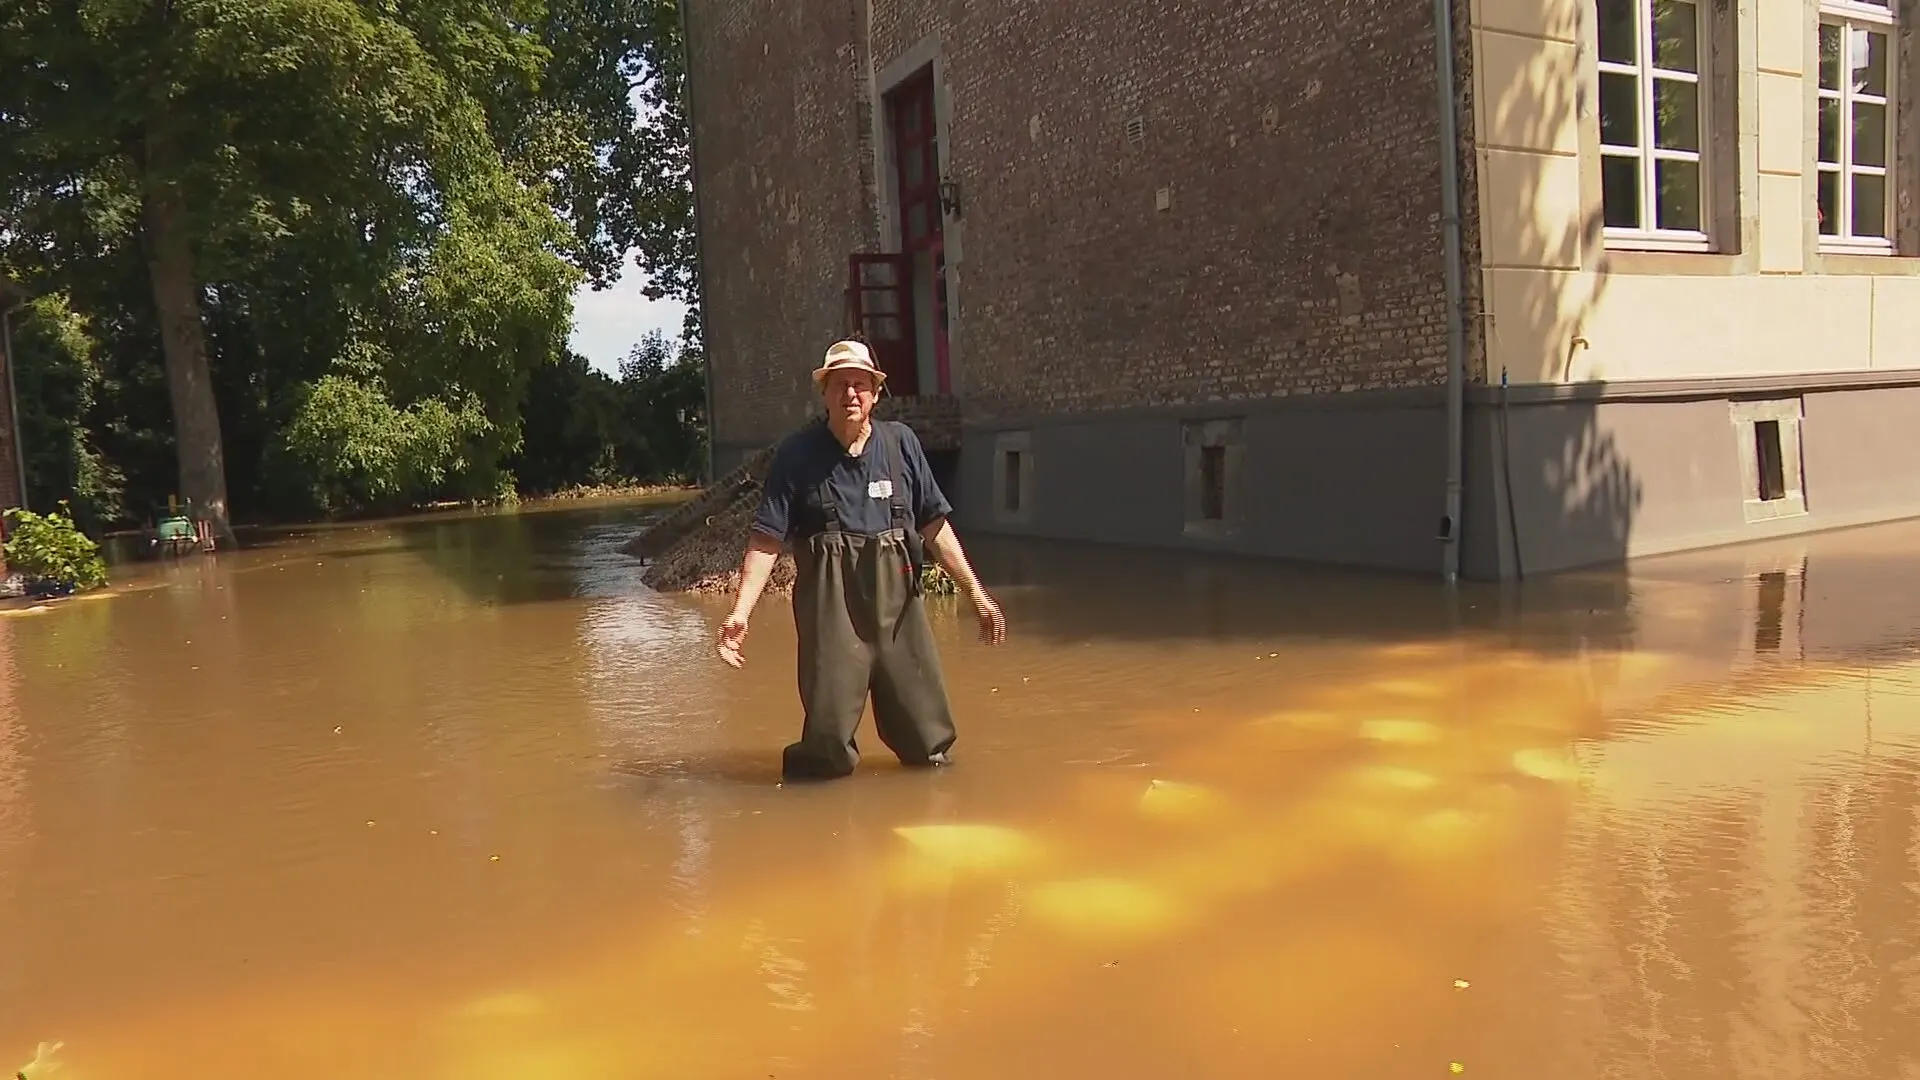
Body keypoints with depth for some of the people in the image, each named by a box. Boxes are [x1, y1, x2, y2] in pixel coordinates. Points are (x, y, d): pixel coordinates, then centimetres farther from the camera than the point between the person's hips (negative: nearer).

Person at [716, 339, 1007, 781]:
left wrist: (976, 594, 9)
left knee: (928, 742, 9)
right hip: (830, 605, -3)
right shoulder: (796, 454, 1)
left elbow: (935, 526, 11)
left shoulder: (901, 442, 8)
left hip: (897, 600, 3)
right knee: (827, 744, -3)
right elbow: (766, 540, -3)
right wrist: (741, 611, -14)